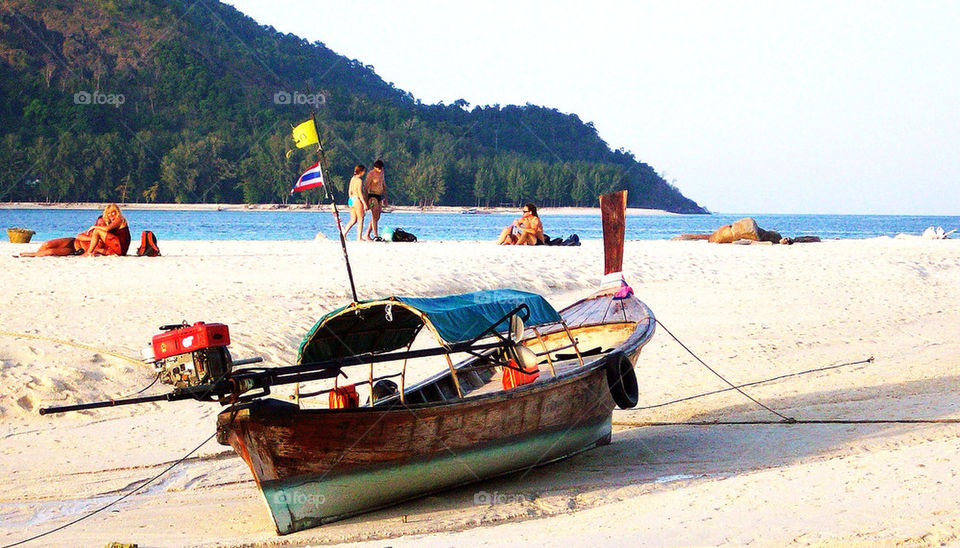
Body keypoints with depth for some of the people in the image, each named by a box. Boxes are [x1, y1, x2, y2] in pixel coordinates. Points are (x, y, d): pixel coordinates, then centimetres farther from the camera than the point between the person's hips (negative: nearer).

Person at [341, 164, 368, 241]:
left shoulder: (352, 179, 12)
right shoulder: (359, 180, -12)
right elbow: (360, 193, -17)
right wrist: (364, 203, -15)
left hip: (351, 200, 8)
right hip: (357, 200, -8)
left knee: (353, 220, 13)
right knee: (360, 219, 0)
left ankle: (344, 233, 3)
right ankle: (359, 237, 1)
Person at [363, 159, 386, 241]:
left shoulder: (381, 173, 14)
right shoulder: (371, 174, -10)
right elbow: (365, 187, -11)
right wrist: (366, 200, -15)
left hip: (380, 196, 8)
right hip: (373, 196, -8)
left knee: (377, 217, 8)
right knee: (375, 217, -14)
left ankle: (367, 234, 15)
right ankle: (375, 235, -18)